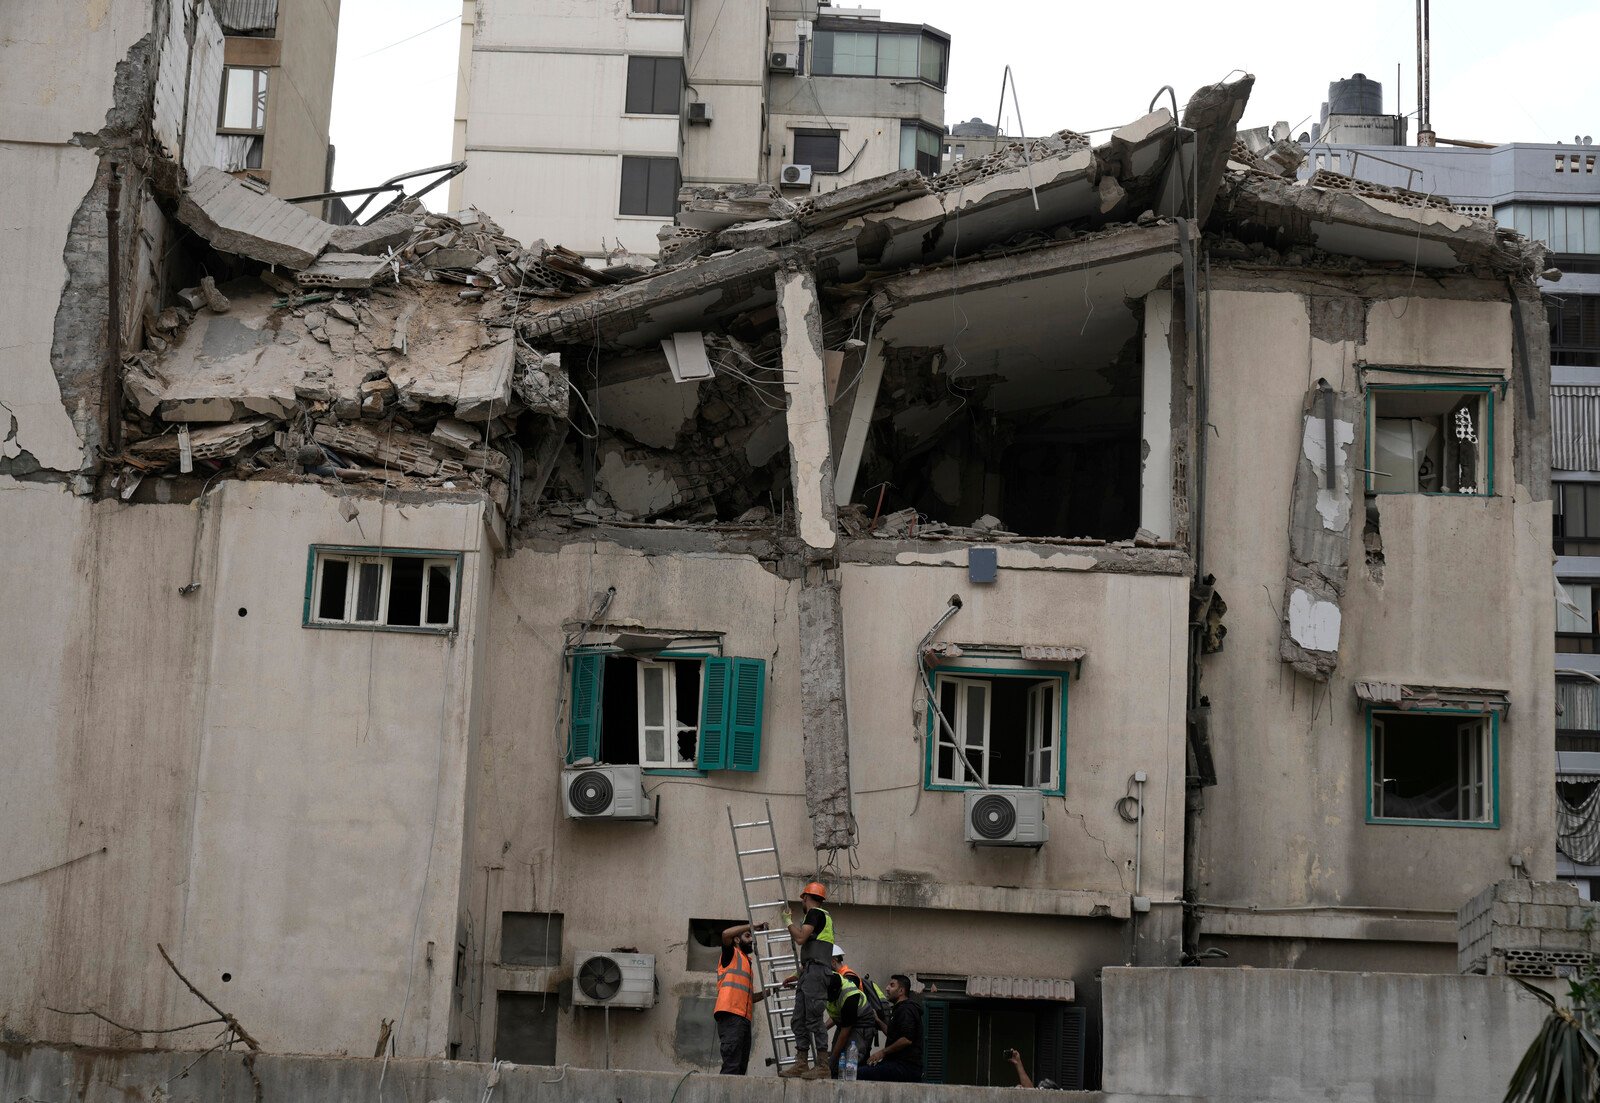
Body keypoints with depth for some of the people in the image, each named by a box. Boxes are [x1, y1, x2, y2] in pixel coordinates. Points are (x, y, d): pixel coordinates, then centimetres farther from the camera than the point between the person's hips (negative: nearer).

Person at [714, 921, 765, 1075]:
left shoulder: (747, 963, 31)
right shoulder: (732, 954, 9)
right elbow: (726, 934, -13)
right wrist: (752, 926, -6)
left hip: (744, 1018, 9)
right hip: (730, 1015, -9)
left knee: (741, 1067, 3)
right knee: (732, 1065, -18)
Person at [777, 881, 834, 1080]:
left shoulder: (815, 913, -5)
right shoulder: (824, 916, 26)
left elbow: (800, 938, -16)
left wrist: (788, 921, 1)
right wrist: (800, 973, 31)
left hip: (815, 971, -10)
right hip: (810, 973, 10)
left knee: (814, 1018, -13)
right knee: (799, 1020, 9)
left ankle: (823, 1066, -16)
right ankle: (801, 1064, 9)